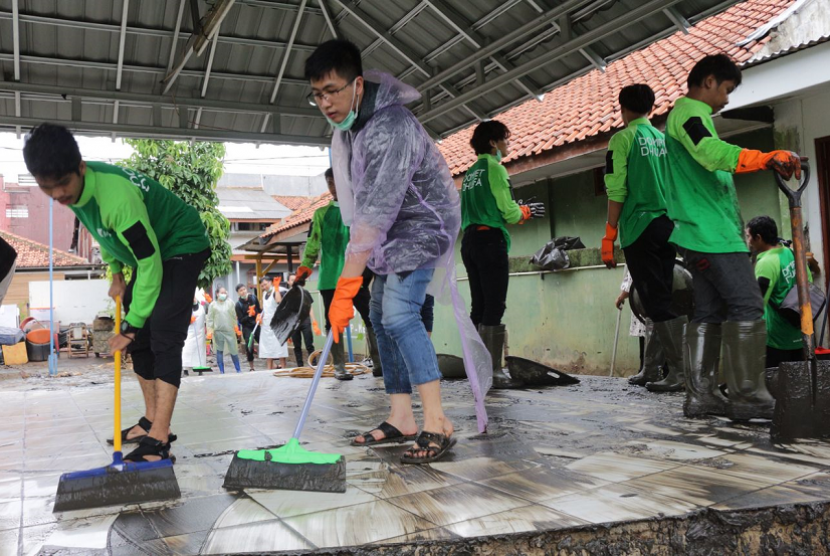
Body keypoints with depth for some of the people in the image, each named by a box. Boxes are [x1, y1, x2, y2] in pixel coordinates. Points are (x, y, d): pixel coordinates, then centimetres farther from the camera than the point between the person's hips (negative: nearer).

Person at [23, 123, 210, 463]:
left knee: (164, 339, -19)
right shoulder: (76, 187, -9)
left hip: (181, 247, -9)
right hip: (148, 252, 9)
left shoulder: (116, 196, -36)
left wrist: (132, 324, -24)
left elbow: (151, 265, -32)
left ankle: (158, 440, -22)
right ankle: (153, 421, 18)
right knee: (139, 341, 9)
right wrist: (116, 274, 9)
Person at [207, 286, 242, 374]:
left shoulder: (230, 303, 6)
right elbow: (210, 319, 2)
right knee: (219, 351, 4)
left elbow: (234, 316, 9)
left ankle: (238, 370, 14)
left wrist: (236, 327, 8)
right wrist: (209, 330, -4)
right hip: (218, 331, 0)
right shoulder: (213, 304, 3)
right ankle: (222, 371, 12)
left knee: (234, 350, 2)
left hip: (230, 330, 0)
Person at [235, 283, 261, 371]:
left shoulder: (253, 297, 0)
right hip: (247, 328, -2)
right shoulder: (238, 304, -8)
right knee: (249, 346, -11)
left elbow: (259, 309, 14)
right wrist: (249, 315, -22)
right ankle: (251, 367, 6)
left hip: (256, 326, 3)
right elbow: (241, 320, -10)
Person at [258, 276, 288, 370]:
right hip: (265, 323, 8)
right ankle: (269, 369, 12)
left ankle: (283, 368, -3)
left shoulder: (276, 292, -9)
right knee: (267, 348, 8)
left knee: (279, 347, -6)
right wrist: (260, 316, 9)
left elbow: (279, 301, -29)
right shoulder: (264, 293, 15)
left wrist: (276, 289, -28)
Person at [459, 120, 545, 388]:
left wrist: (517, 210, 21)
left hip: (469, 241, 8)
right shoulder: (495, 168, -5)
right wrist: (527, 211, 10)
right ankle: (494, 373, -10)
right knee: (494, 308, -9)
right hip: (491, 240, -8)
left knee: (478, 307, 8)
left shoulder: (470, 173, 20)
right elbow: (509, 212, -11)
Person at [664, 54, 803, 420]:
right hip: (714, 233, -10)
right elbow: (713, 152, -29)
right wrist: (768, 158, -38)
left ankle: (701, 396, 7)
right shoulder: (690, 112, -8)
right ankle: (749, 399, -9)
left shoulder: (686, 115, 26)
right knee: (747, 307, -10)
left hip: (700, 235, 10)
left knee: (709, 312, 7)